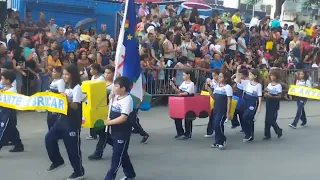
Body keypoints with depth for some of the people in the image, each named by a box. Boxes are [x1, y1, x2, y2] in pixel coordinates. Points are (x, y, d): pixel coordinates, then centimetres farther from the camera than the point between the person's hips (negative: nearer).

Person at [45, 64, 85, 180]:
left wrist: (68, 101, -34)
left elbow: (75, 106, -18)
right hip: (62, 118, 8)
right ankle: (57, 161, 21)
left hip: (72, 121, -8)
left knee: (72, 146, -1)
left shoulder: (77, 88, -11)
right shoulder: (65, 86, 13)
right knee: (49, 138, 3)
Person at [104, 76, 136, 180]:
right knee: (122, 155, 19)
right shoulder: (116, 97, 6)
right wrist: (111, 98, 5)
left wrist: (109, 122, -18)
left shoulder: (127, 99, -20)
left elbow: (123, 118, -26)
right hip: (115, 132, 9)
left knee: (117, 157, -2)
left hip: (123, 133, -9)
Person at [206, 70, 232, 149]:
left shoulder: (228, 87, -9)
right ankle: (217, 142, 18)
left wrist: (228, 112, -15)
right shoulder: (216, 86, 12)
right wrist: (208, 89, 5)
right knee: (215, 125, 8)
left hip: (223, 110, -7)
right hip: (216, 109, 7)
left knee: (218, 125, -12)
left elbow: (229, 101, -11)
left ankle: (223, 141, 3)